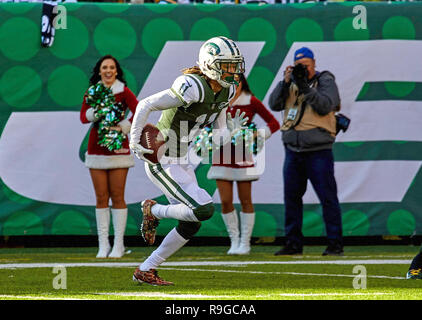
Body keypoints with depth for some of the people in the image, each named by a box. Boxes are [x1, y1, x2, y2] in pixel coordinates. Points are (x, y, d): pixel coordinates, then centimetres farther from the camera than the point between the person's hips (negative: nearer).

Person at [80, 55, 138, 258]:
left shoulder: (123, 92, -1)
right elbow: (83, 117, 0)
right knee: (101, 197, 2)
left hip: (118, 148, -3)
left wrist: (123, 127, -16)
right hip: (96, 149, 3)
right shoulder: (91, 92, 8)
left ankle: (118, 245, 1)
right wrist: (97, 110, -18)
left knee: (117, 196, -3)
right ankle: (103, 245, 5)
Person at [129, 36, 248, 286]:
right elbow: (145, 105, -22)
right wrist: (135, 143, -20)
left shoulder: (225, 92, 2)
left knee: (191, 225, 10)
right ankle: (154, 211, 7)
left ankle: (146, 271, 21)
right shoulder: (194, 87, -25)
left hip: (181, 161, 9)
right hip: (162, 164, -9)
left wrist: (232, 130, -11)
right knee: (204, 210, -18)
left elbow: (219, 135, 11)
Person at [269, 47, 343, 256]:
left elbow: (325, 106, -15)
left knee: (328, 198, -6)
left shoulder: (326, 81, 1)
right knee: (291, 198, 7)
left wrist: (304, 85, -20)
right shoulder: (291, 83, 12)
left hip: (318, 151, -5)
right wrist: (285, 82, -11)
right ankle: (293, 244, 14)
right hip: (293, 151, 5)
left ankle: (335, 244, -3)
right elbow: (274, 104, 1)